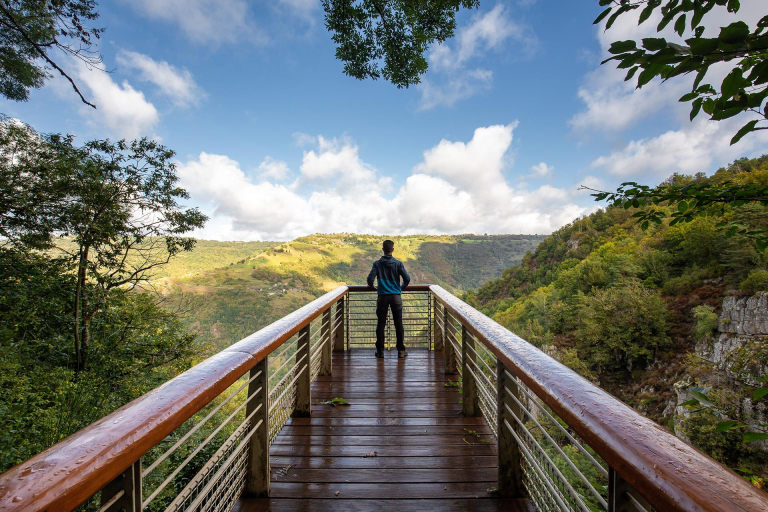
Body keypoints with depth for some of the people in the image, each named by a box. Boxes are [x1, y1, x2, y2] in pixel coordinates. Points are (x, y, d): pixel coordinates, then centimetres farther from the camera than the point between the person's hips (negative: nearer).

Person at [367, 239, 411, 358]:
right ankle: (401, 350, 12)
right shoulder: (398, 263, -2)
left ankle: (380, 351, 12)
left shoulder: (377, 263, -2)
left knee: (380, 324, 8)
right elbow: (407, 279, -7)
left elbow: (370, 279, -11)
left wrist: (372, 286, 11)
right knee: (398, 324, 7)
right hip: (396, 296, 0)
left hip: (382, 297, 0)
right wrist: (402, 287, 13)